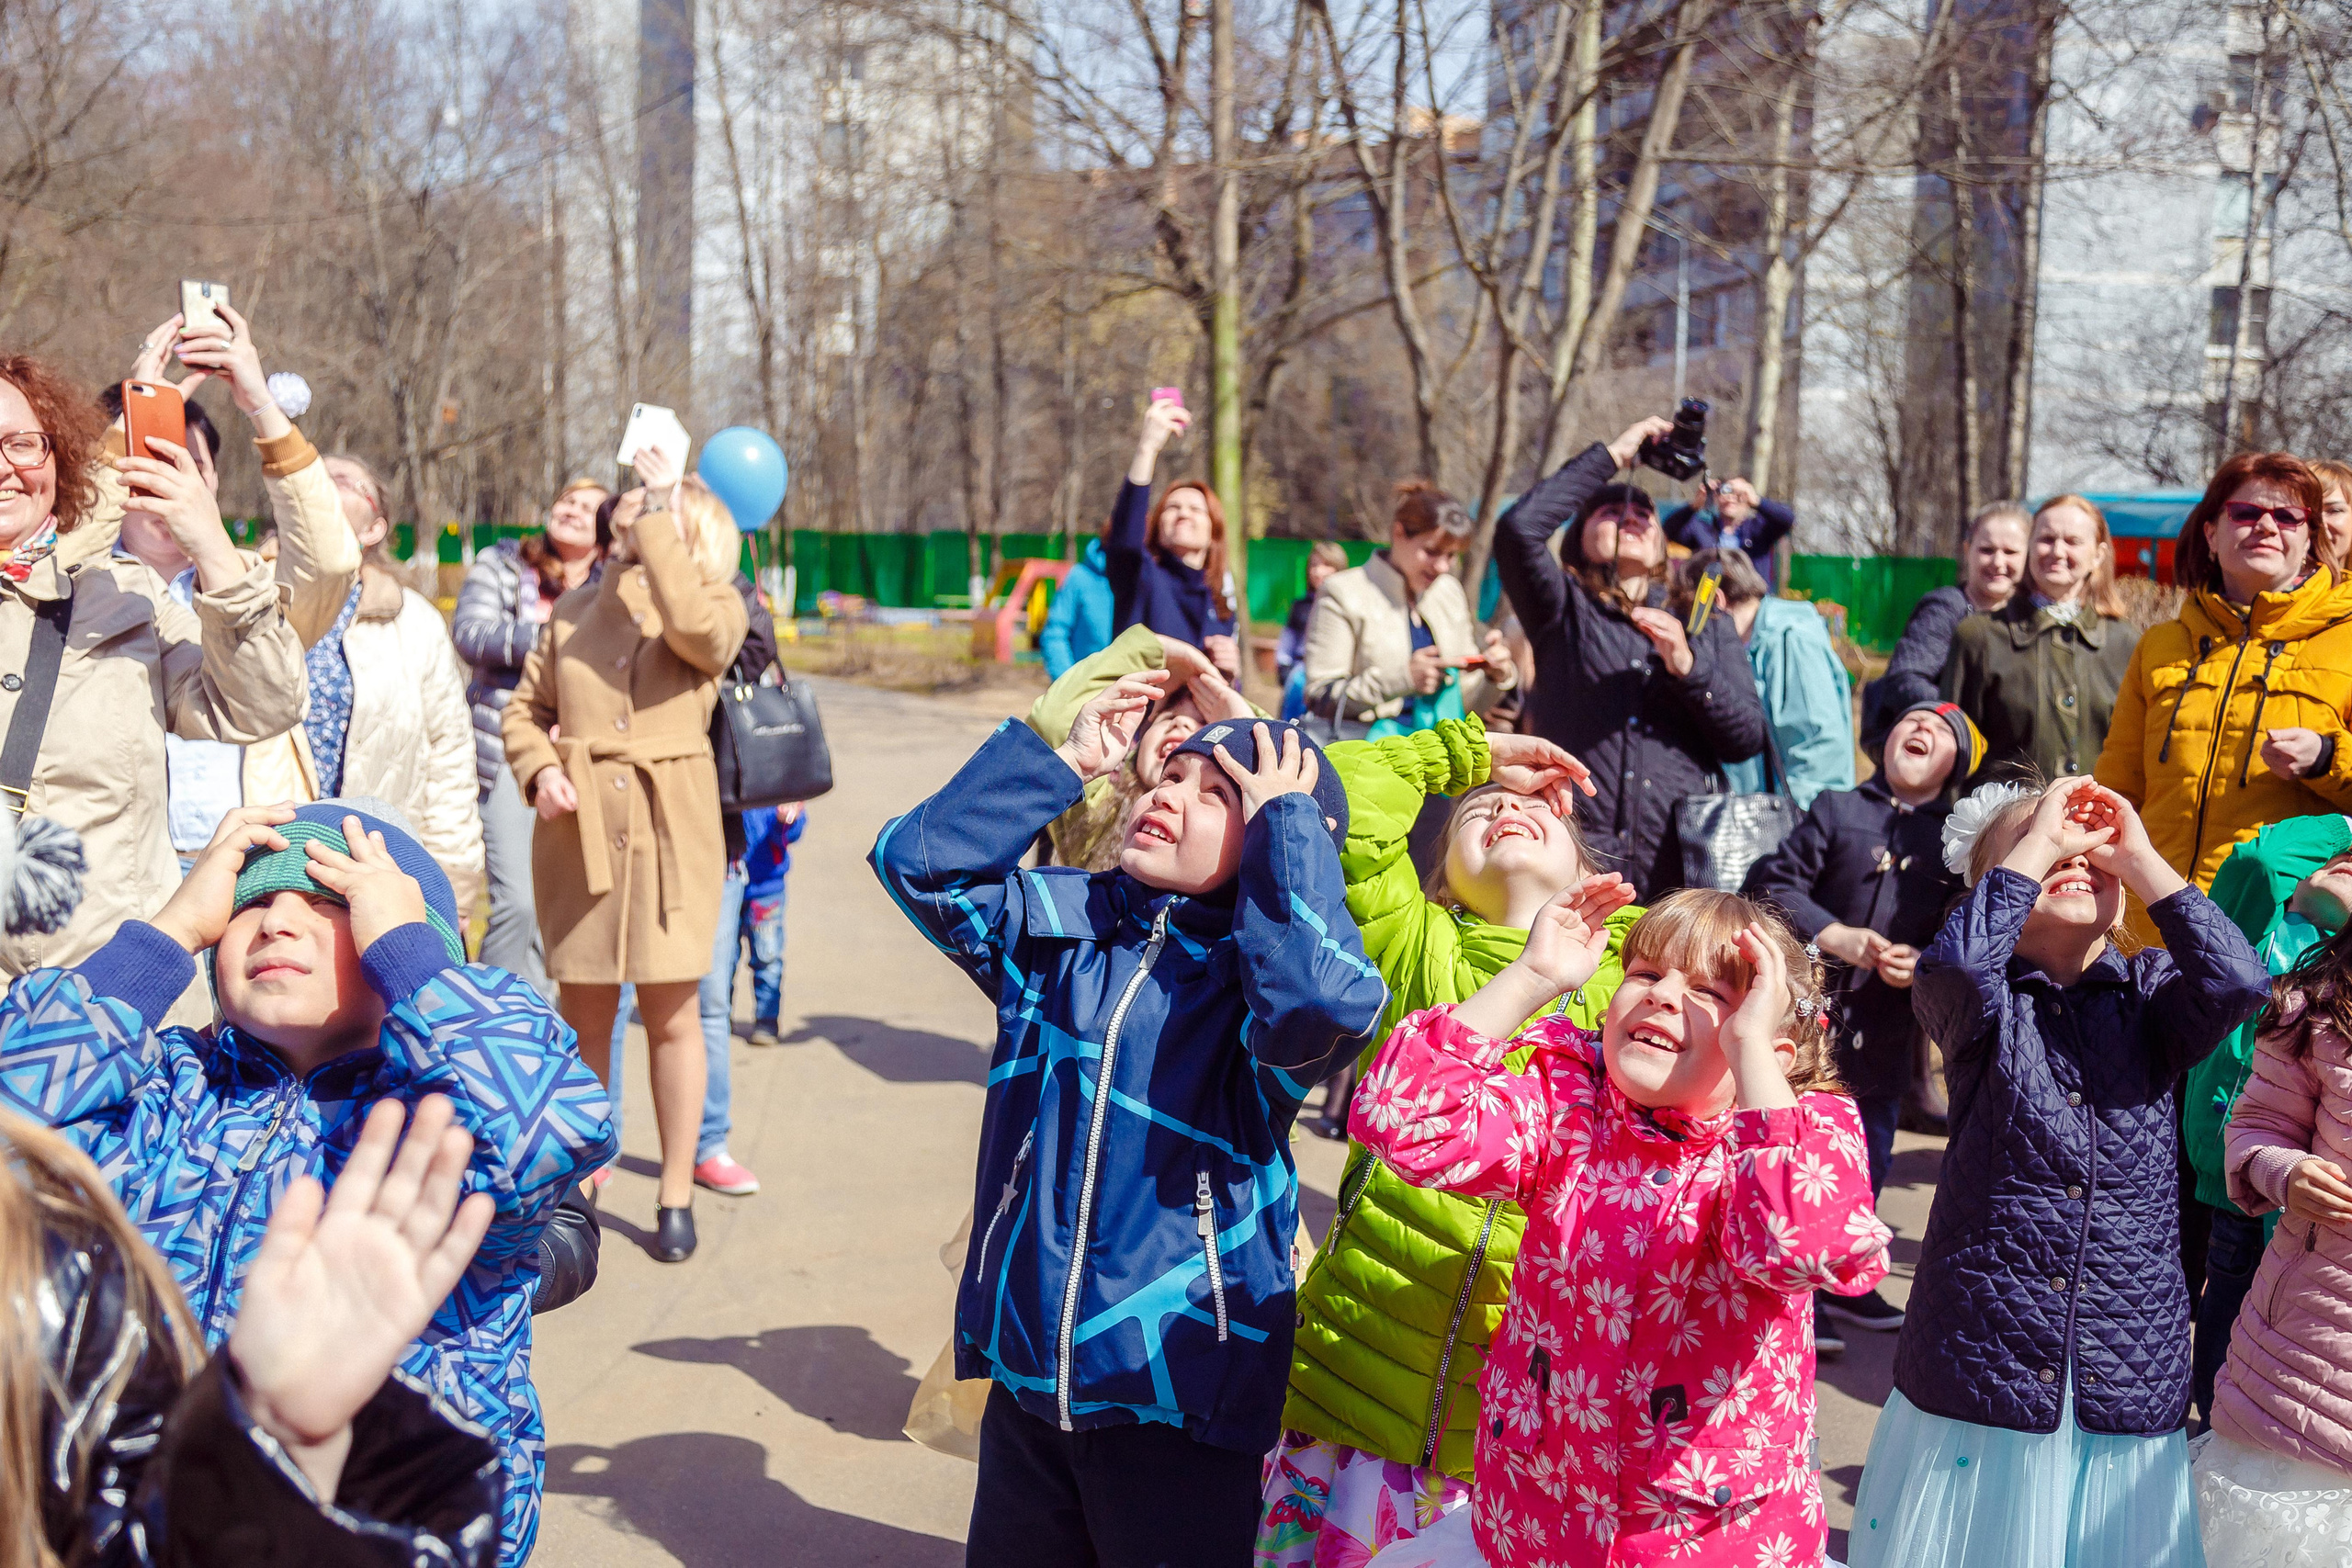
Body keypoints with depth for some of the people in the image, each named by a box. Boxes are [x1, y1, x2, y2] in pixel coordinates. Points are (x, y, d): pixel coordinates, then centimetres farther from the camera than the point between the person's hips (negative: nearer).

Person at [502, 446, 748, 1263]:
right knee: (583, 1009, 9)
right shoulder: (575, 608, 12)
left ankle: (676, 1194, 15)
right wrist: (539, 769, -4)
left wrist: (659, 512, -16)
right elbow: (524, 706, 16)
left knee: (672, 1012, 2)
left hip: (671, 831, -3)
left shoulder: (719, 606, 1)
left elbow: (693, 625, -23)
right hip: (579, 830, 3)